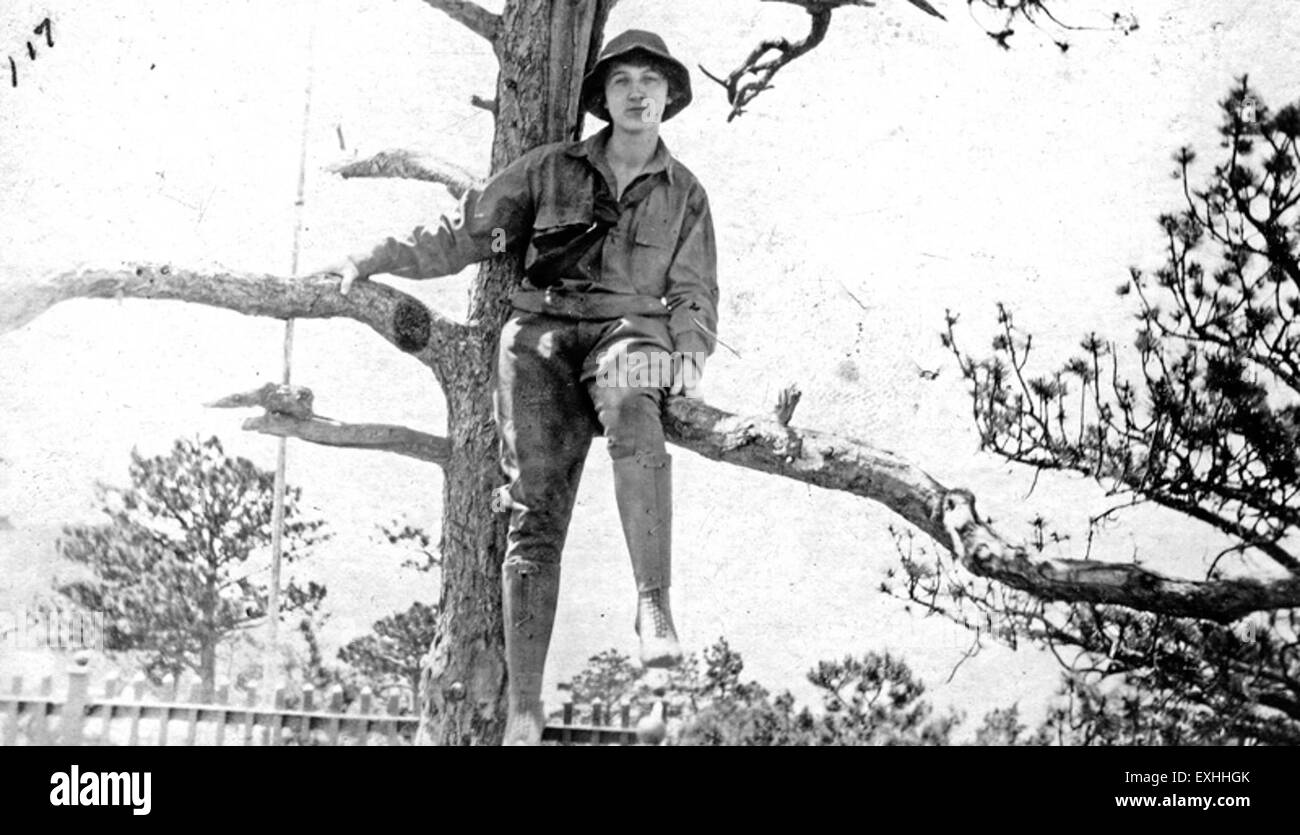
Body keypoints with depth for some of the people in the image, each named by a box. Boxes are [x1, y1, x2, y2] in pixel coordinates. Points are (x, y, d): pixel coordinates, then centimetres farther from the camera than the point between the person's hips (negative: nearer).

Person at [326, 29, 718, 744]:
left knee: (632, 415, -39)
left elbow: (693, 295, 15)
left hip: (628, 333, 0)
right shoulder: (553, 168, 14)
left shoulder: (685, 195, 17)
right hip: (541, 338, 0)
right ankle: (523, 711, -14)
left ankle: (654, 606, -45)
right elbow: (467, 234, 16)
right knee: (535, 512, -13)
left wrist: (691, 354, -5)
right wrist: (380, 259, 7)